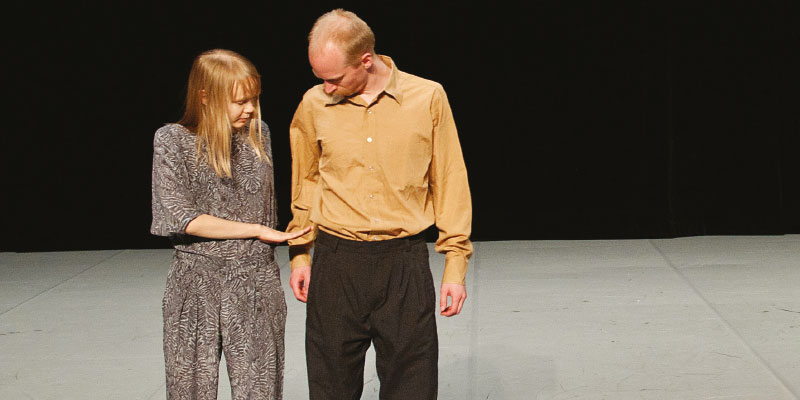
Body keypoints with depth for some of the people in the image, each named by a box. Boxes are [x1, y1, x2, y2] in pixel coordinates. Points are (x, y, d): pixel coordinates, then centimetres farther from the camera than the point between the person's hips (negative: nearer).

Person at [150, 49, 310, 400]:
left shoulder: (258, 135, 6)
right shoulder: (172, 141, -5)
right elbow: (183, 219, -12)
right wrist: (256, 230, -8)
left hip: (256, 281, 2)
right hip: (196, 286, -2)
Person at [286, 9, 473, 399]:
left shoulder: (428, 98, -3)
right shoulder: (314, 105, 2)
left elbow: (450, 184, 2)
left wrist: (455, 265, 1)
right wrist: (300, 253, 14)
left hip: (406, 262, -1)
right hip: (335, 262, 2)